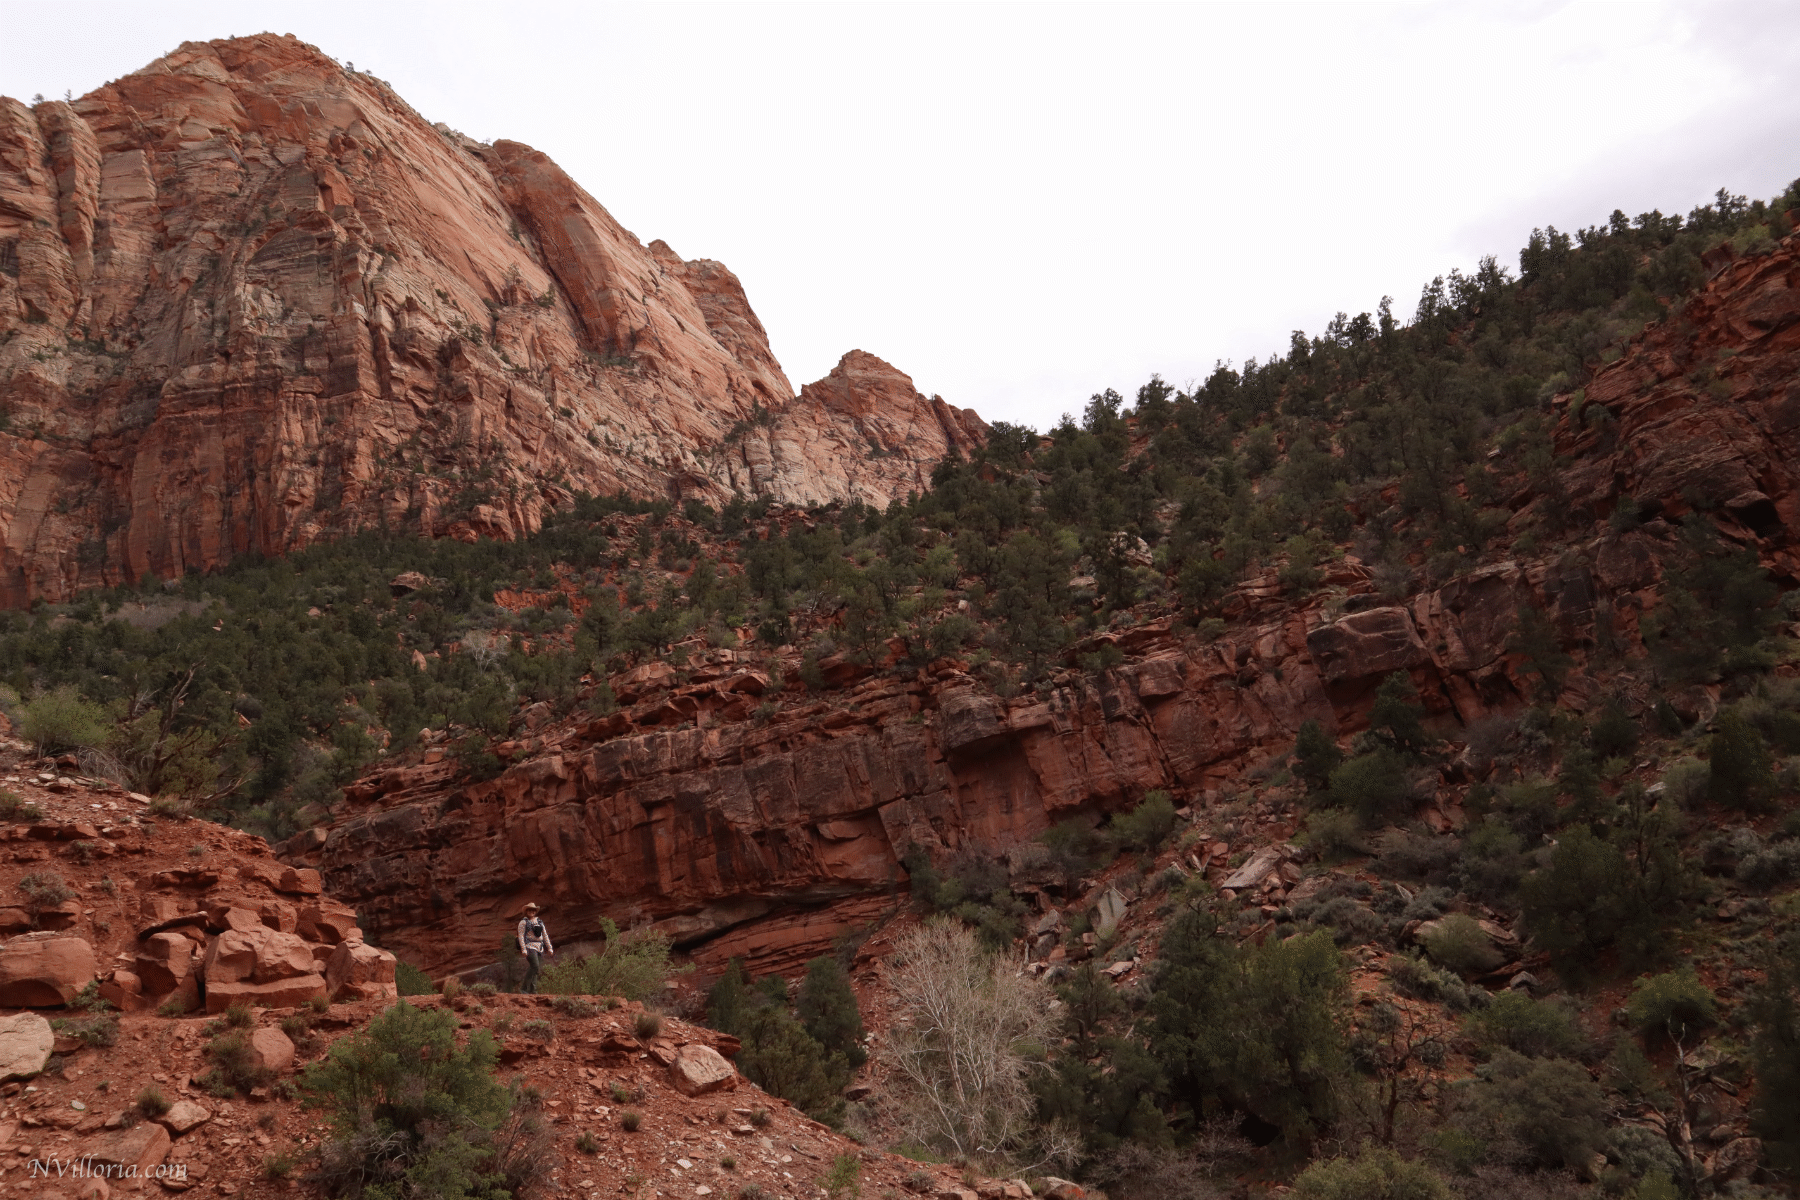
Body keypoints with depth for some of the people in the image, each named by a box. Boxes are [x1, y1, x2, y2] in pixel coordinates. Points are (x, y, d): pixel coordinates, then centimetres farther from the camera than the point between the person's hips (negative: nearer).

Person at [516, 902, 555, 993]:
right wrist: (523, 949, -15)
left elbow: (545, 936, 21)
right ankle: (525, 987, -15)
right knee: (535, 966, -22)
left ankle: (533, 991, 5)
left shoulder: (540, 922, 20)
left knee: (536, 969, 2)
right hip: (530, 947, -6)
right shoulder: (523, 922, 3)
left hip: (540, 948, 6)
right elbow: (521, 936, -5)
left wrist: (550, 948, 14)